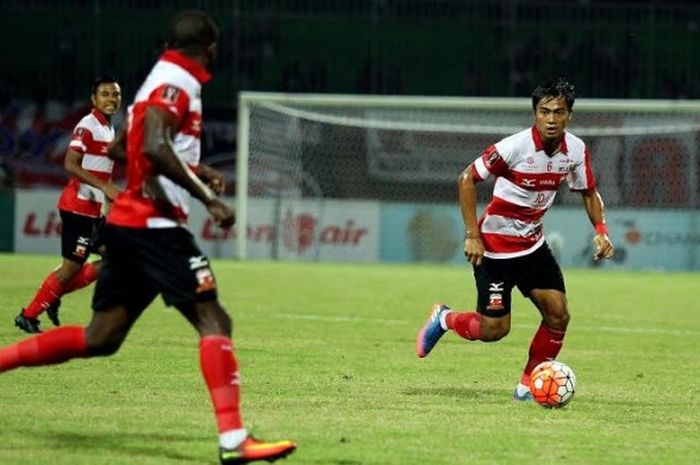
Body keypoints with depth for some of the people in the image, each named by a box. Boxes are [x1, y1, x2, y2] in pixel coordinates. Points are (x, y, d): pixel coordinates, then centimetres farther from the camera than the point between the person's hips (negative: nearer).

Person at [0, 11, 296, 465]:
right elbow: (155, 147, -27)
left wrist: (194, 169, 27)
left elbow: (122, 147, 30)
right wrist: (209, 197, -25)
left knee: (100, 338, 12)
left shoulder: (159, 81, 18)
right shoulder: (176, 85, -11)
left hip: (126, 223, 10)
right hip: (154, 223, -10)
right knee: (214, 321, -13)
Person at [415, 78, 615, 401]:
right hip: (495, 246, -6)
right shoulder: (514, 147, -23)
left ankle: (529, 385, 12)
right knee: (494, 330, -5)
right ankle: (443, 318, 26)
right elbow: (467, 179, -15)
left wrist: (600, 231, -6)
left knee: (558, 315, -6)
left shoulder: (575, 150, -6)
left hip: (532, 245, 6)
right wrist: (472, 235, -18)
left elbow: (588, 192, 12)